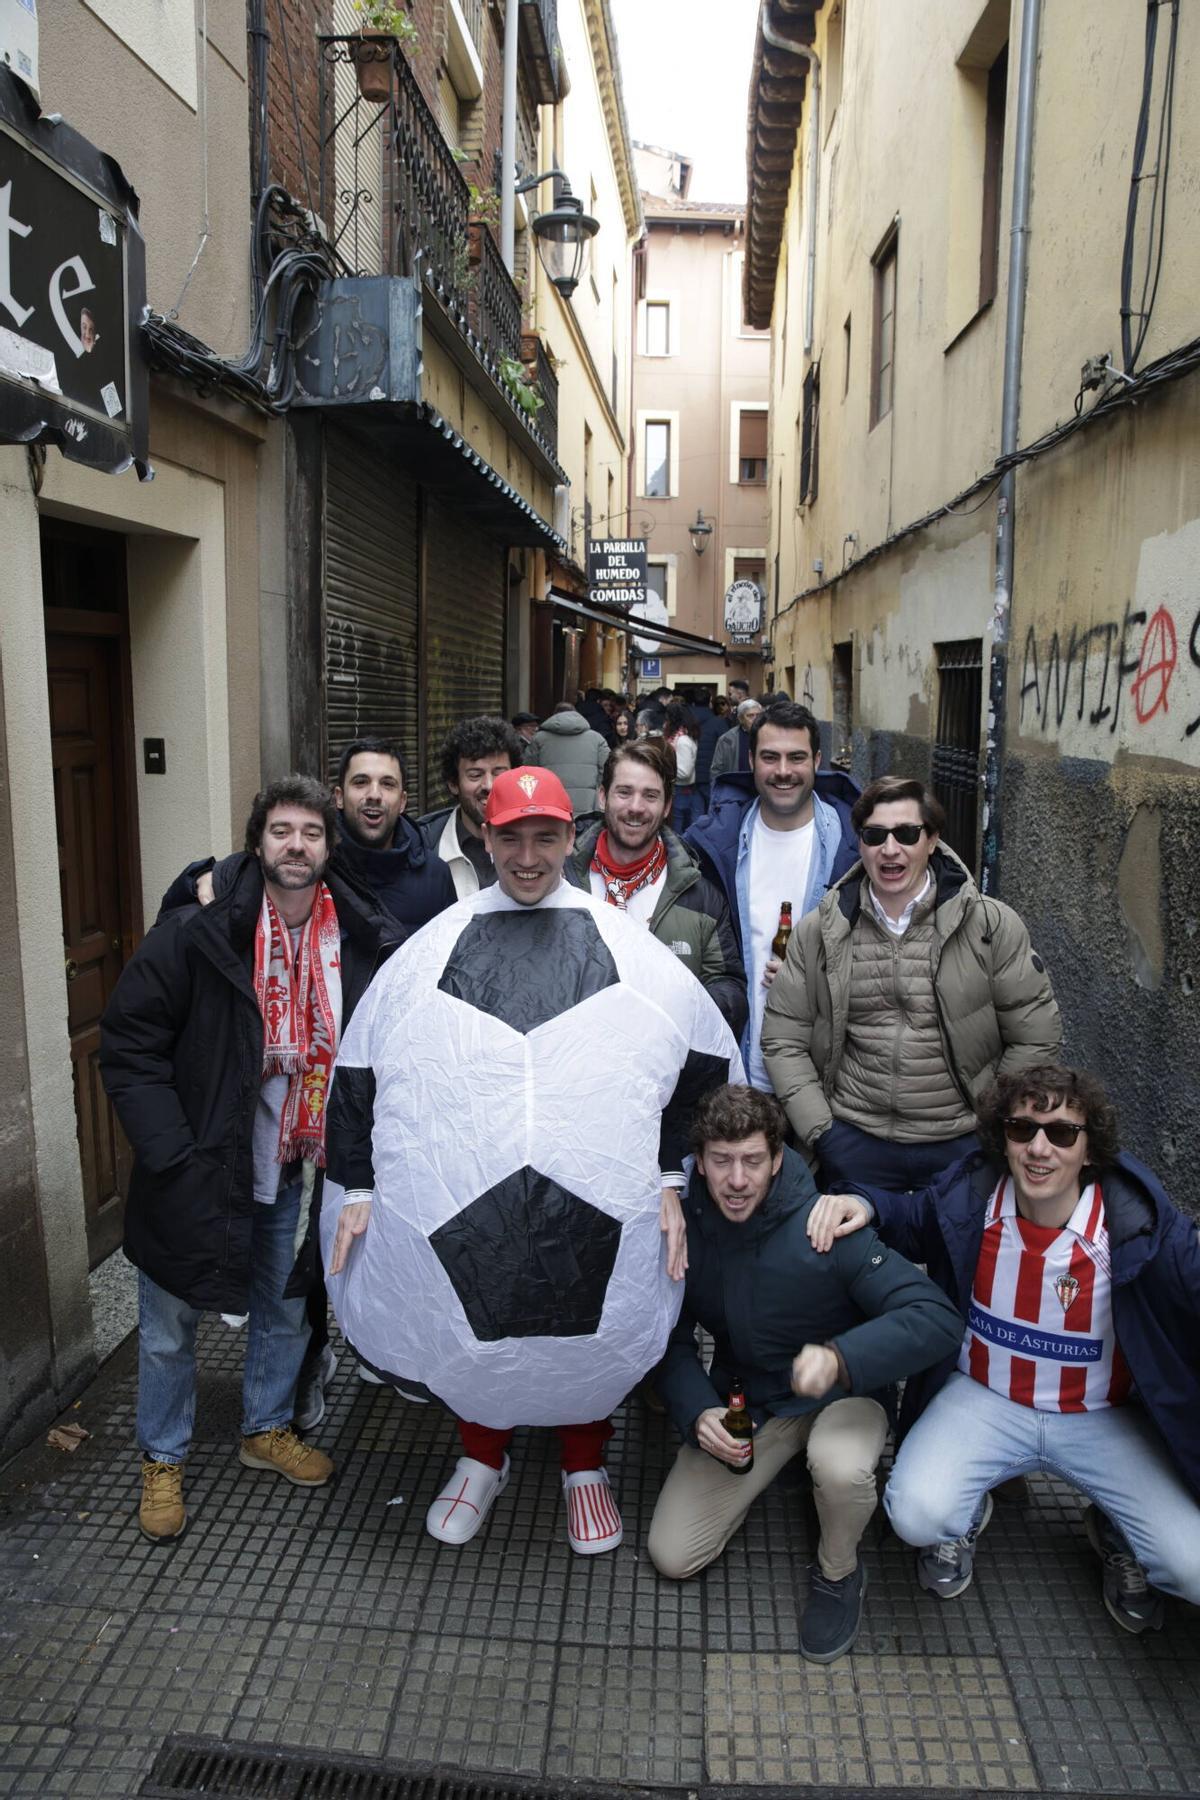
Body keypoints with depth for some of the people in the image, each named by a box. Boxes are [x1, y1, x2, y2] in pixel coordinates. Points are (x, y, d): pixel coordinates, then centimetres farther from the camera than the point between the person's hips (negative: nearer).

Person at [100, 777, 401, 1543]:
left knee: (287, 1310, 21)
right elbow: (130, 1049, -14)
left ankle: (268, 1429, 45)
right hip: (198, 1171, -3)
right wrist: (172, 1156, -18)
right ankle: (163, 1459, 38)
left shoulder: (364, 942, -8)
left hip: (298, 1171, 3)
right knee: (170, 1326, 14)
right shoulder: (196, 934, -17)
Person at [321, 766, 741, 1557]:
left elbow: (704, 1061, 3)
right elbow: (362, 1070, 7)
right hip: (460, 1198, 1)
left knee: (594, 1332, 15)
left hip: (596, 1205, 0)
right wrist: (357, 1187, 5)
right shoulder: (436, 947, 3)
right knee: (474, 1331, 16)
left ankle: (586, 1465, 43)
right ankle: (484, 1454, 46)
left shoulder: (625, 947, 0)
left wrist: (670, 1175, -1)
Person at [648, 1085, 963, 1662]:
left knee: (840, 1465, -38)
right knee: (671, 1556, -4)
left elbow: (938, 1317, -30)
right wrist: (698, 1413, -22)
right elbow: (672, 1339, -3)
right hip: (742, 1398, 4)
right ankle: (778, 1461, 20)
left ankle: (838, 1573, -2)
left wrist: (841, 1358, -45)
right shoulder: (683, 1227, -15)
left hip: (841, 1393, -3)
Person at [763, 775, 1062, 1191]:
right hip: (853, 1143, 1)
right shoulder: (818, 933, 1)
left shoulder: (992, 925, -4)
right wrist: (819, 1132, -5)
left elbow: (1036, 1038, 0)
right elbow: (783, 1041, 3)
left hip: (963, 1143, -1)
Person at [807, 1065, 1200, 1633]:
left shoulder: (1144, 1225, -19)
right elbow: (912, 1217, 7)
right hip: (984, 1399, 0)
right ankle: (967, 1515, 15)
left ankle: (1115, 1531, 21)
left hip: (1104, 1419, 0)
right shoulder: (968, 1197, -14)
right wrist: (863, 1203, -14)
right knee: (917, 1514, -25)